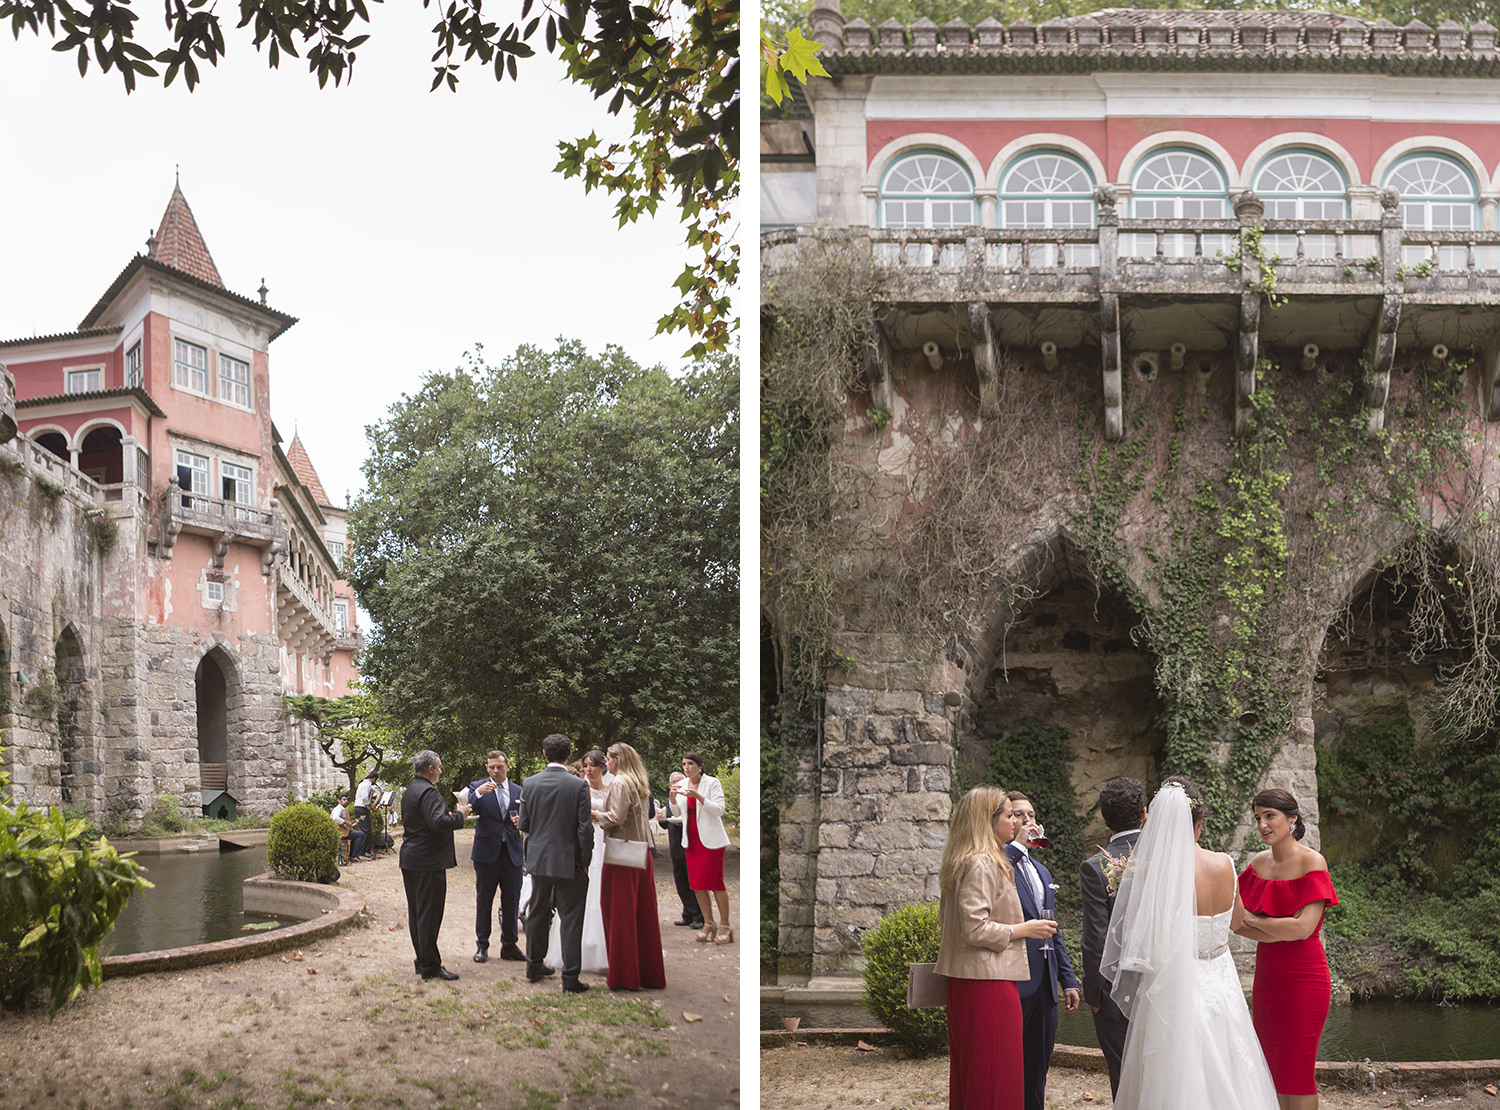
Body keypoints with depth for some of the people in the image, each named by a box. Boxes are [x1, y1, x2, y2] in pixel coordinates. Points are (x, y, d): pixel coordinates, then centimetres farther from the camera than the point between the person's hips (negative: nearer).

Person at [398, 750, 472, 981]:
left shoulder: (409, 791, 15)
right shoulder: (428, 792, -17)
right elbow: (438, 823, -28)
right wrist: (460, 815, -12)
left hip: (410, 860, 10)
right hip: (428, 862, -10)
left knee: (416, 913, 14)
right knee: (429, 915, -6)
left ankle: (422, 961, 21)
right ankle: (430, 967, -3)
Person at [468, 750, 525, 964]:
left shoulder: (518, 791, 10)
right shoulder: (478, 787, 0)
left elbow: (524, 820, 13)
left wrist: (520, 822, -9)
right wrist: (477, 794, -32)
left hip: (512, 853, 3)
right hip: (487, 852, -3)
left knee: (511, 902, 7)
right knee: (484, 902, 5)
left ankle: (509, 946, 17)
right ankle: (482, 946, 15)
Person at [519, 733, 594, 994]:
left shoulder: (529, 784, -3)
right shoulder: (578, 786, -13)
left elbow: (524, 824, 1)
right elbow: (585, 828, -14)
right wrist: (585, 860, -2)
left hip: (538, 858, 4)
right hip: (569, 861, -4)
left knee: (538, 913, 19)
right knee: (570, 919, 1)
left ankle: (535, 965, 31)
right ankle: (570, 977, 0)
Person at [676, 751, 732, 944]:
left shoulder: (712, 783, -6)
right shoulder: (682, 785, 9)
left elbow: (719, 810, -15)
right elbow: (677, 813, 11)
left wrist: (698, 796, -25)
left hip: (711, 839, -5)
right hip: (691, 839, 5)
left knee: (716, 883, -7)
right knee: (697, 884, 4)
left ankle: (724, 926, -1)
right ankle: (708, 924, 13)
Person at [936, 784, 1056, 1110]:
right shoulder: (980, 865, -15)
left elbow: (947, 922, 23)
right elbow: (975, 929, -22)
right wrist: (1023, 930, -11)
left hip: (966, 983, 10)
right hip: (988, 984, -10)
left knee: (970, 1077, 13)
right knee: (995, 1081, -6)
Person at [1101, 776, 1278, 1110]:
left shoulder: (1147, 872, -15)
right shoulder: (1224, 865, -4)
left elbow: (1128, 938, -8)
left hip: (1170, 993, -3)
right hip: (1219, 990, 3)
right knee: (1221, 1082, 15)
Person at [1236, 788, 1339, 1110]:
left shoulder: (1312, 862, -11)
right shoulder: (1258, 863, 6)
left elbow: (1303, 927, -19)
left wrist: (1256, 921, -6)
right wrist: (1280, 931, -14)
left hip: (1302, 978, -6)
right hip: (1266, 976, 6)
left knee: (1296, 1072, -1)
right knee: (1273, 1068, 11)